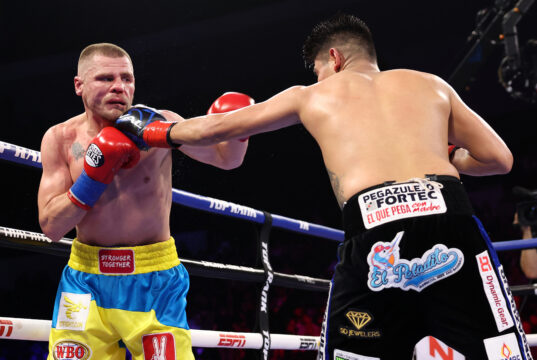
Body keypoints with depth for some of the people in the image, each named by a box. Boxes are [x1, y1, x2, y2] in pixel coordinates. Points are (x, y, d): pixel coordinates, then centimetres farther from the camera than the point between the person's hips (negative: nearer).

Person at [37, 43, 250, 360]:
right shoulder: (60, 139, -3)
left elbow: (226, 158, -7)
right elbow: (51, 227, -6)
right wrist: (94, 175, -19)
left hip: (155, 283, -1)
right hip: (87, 279, 2)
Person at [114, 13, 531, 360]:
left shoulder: (311, 96, 25)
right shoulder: (432, 84, 26)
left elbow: (213, 128, 33)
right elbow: (500, 158, 24)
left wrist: (153, 132, 50)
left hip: (374, 233, 0)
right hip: (449, 214, 1)